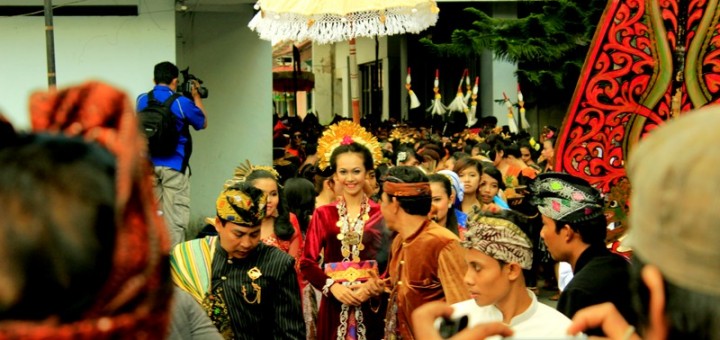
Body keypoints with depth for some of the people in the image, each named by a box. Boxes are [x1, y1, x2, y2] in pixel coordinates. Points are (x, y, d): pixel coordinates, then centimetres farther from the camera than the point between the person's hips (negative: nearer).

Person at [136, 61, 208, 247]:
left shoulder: (141, 100, 4)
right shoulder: (182, 103, -9)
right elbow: (203, 123, 7)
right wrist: (196, 96, 20)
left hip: (148, 165, 5)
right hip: (174, 166, -5)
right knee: (175, 216, -2)